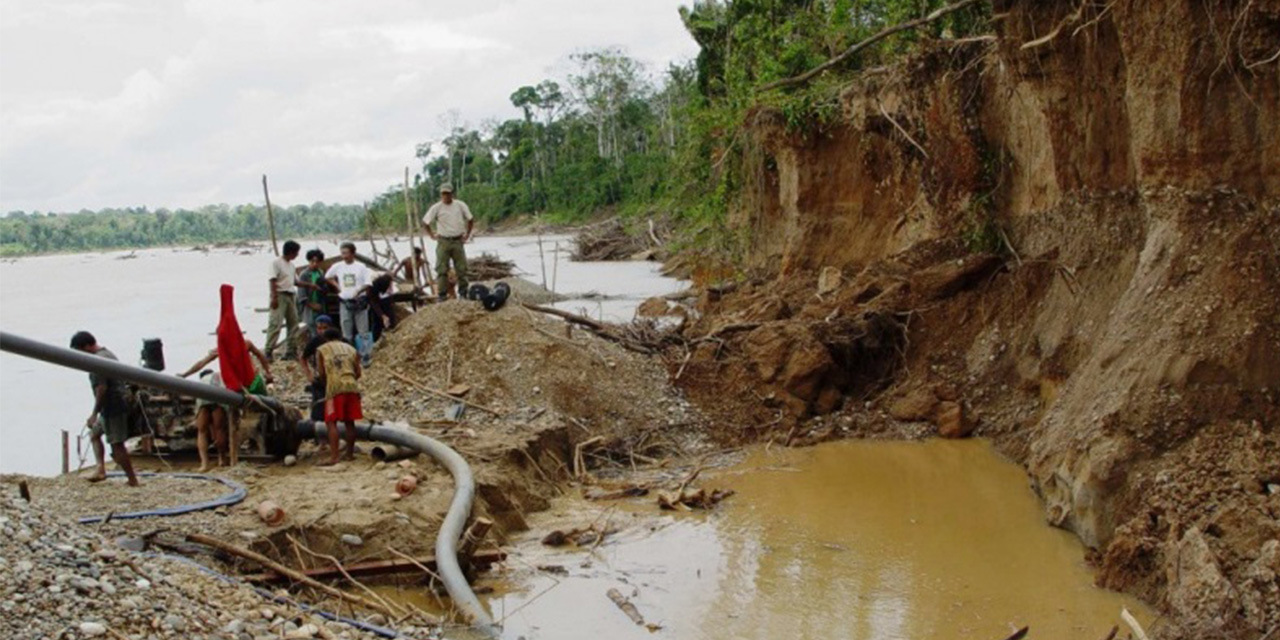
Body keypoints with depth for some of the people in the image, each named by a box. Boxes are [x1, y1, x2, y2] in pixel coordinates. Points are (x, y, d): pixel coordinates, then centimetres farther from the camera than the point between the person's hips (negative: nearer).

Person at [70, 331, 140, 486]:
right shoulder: (107, 353, 16)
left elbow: (101, 388, -22)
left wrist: (94, 413, -18)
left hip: (112, 406, -11)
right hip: (120, 402, 11)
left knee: (116, 445, -7)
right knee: (94, 433, 20)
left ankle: (133, 480, -3)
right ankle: (101, 468, 9)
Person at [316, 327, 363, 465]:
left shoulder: (321, 350, 13)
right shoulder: (351, 349, 21)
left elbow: (321, 372, 4)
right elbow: (358, 372, 13)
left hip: (334, 387, -4)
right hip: (352, 386, 4)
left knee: (331, 423, -5)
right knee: (349, 422, 13)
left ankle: (333, 457, -15)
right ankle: (350, 453, 19)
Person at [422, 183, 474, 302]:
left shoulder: (460, 205, 0)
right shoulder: (436, 208, -3)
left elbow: (470, 219, 10)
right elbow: (425, 222, 3)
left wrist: (467, 235, 7)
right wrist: (432, 235, 0)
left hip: (458, 241, 1)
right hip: (443, 242, -1)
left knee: (461, 268, 4)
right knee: (442, 269, -2)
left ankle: (463, 292, 15)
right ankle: (442, 294, 2)